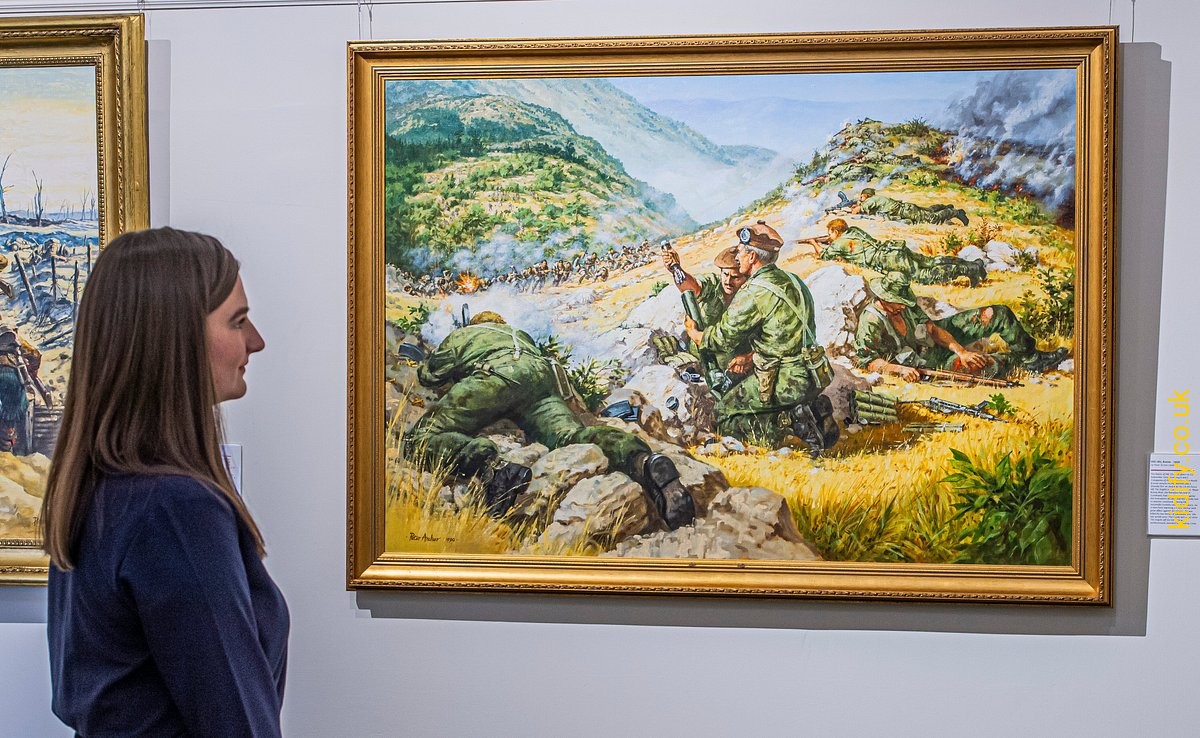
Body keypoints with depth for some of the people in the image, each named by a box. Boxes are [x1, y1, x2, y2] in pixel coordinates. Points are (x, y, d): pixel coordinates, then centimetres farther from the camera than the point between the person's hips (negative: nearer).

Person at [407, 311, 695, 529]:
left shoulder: (461, 334, 37)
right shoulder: (519, 334, 47)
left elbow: (430, 375, 40)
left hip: (495, 374, -4)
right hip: (544, 377, 5)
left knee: (420, 440, -12)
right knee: (572, 435, -21)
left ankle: (492, 466, -46)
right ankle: (643, 461, -54)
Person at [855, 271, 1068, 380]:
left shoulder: (904, 302, -7)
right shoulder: (871, 323, -27)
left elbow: (931, 327, -5)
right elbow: (867, 360, -24)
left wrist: (961, 351, -14)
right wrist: (899, 369, -35)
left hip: (936, 337, 7)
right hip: (929, 359, -7)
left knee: (999, 313, 0)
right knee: (982, 365, -30)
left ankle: (1031, 354, 17)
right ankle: (1022, 361, 0)